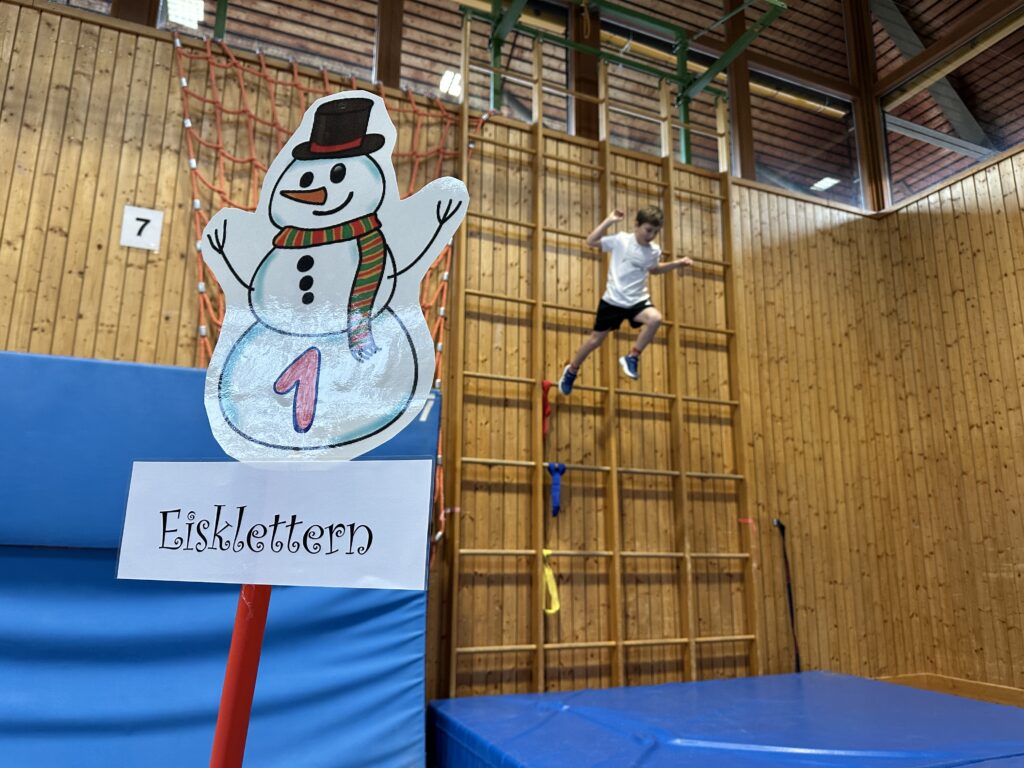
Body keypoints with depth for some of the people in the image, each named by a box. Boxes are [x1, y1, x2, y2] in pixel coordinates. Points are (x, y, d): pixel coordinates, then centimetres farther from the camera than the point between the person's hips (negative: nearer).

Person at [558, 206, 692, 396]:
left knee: (655, 319, -27)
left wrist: (677, 263, 12)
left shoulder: (654, 250, 1)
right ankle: (572, 370, 30)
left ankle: (632, 358, -8)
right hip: (613, 300, -3)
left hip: (638, 300, 3)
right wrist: (609, 221, -19)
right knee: (596, 338, 7)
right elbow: (591, 241, -12)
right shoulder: (621, 240, -11)